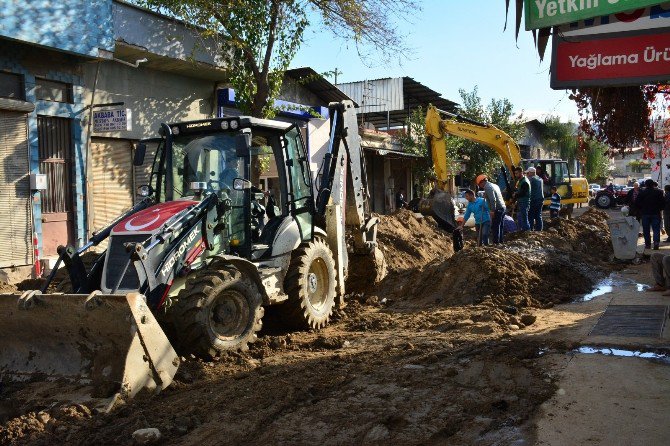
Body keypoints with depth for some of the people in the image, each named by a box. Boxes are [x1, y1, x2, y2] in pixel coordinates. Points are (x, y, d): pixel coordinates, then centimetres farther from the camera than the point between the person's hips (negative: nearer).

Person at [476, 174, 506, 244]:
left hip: (497, 209, -10)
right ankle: (500, 241, 22)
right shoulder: (494, 185, 17)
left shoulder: (488, 187, -12)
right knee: (499, 227, 16)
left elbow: (493, 200, -20)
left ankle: (496, 243, -4)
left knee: (495, 227, -5)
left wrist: (492, 211, -19)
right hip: (503, 207, 10)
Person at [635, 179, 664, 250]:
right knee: (656, 229, 2)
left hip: (645, 214, 0)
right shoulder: (658, 192, -2)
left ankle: (647, 244, 8)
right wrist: (659, 209, 13)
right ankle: (656, 242, -16)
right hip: (656, 213, 0)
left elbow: (636, 202, -2)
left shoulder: (642, 193, -3)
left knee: (646, 230, 7)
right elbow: (663, 202, -2)